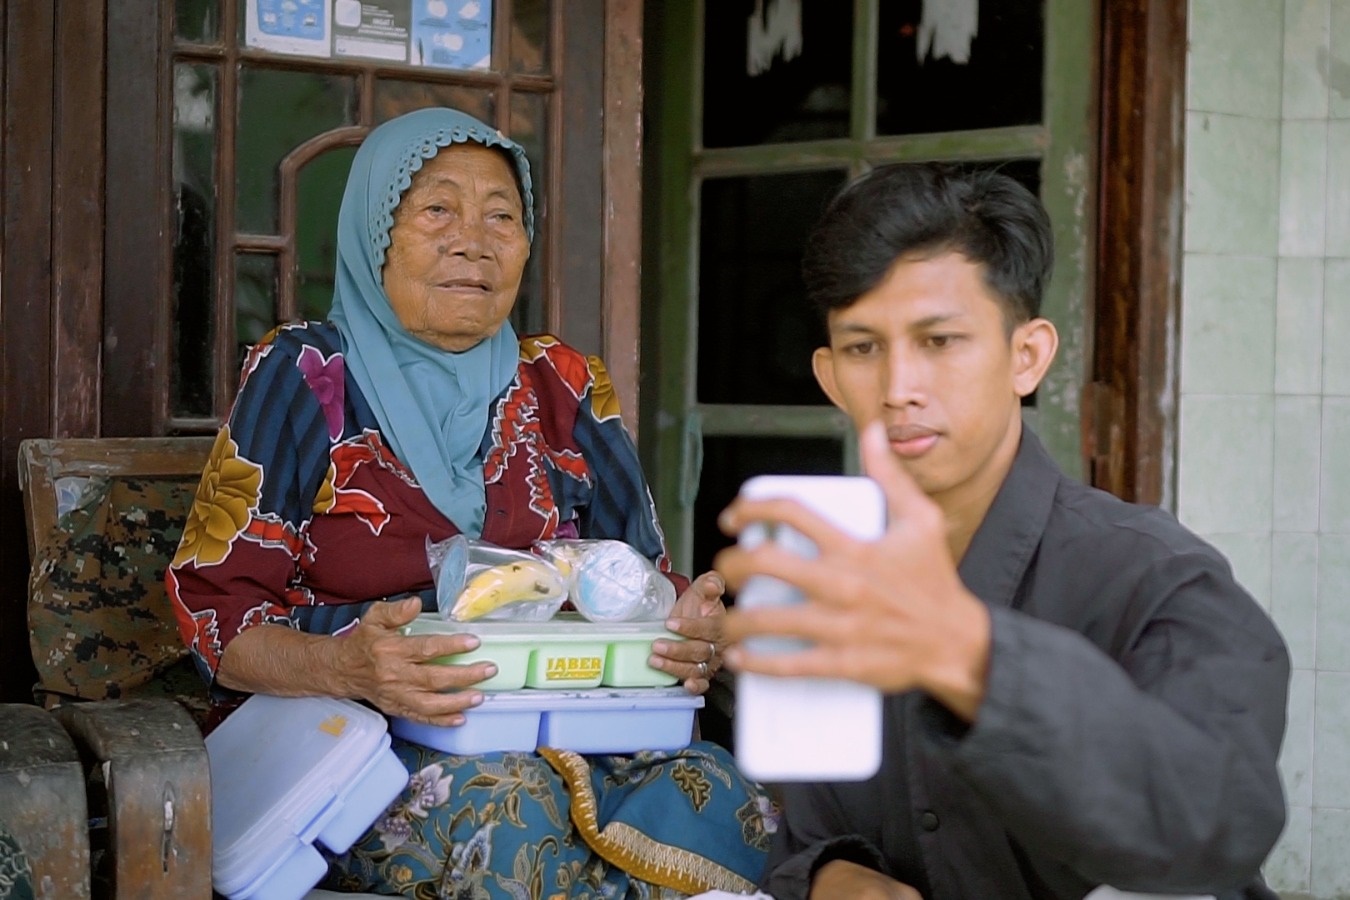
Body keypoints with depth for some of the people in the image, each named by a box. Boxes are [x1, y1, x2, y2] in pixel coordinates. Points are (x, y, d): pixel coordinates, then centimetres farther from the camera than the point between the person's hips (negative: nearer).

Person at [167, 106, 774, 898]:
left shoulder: (564, 387, 14)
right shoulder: (304, 378, 2)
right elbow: (216, 607, -4)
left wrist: (693, 635, -13)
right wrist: (348, 668, -26)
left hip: (566, 727, 3)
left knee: (718, 796, -28)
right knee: (508, 806, -36)